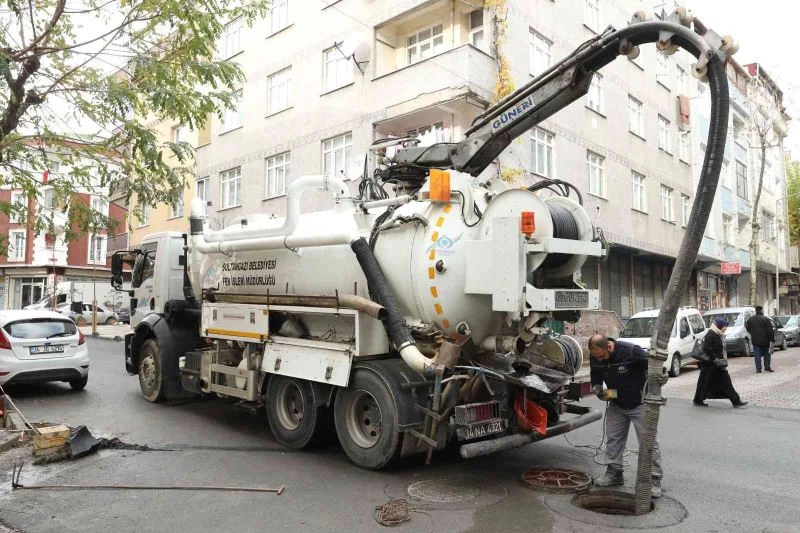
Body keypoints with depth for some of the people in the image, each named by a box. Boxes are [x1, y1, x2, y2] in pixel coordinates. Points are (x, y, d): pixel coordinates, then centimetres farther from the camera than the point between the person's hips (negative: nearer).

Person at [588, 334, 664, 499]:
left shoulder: (631, 351, -28)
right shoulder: (595, 358, -10)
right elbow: (595, 379, 8)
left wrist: (661, 376, -36)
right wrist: (597, 389, -11)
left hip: (639, 404, -5)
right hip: (616, 405, 5)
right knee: (613, 439, 10)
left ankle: (655, 480, 7)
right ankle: (614, 473, 24)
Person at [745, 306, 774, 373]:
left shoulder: (750, 319, 2)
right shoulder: (766, 319, -9)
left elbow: (747, 328, 11)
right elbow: (770, 330, -11)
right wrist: (772, 339, -5)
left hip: (755, 341, 2)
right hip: (765, 340, -2)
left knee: (757, 355, 2)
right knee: (766, 354, 15)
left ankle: (758, 369, 0)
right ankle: (767, 367, 17)